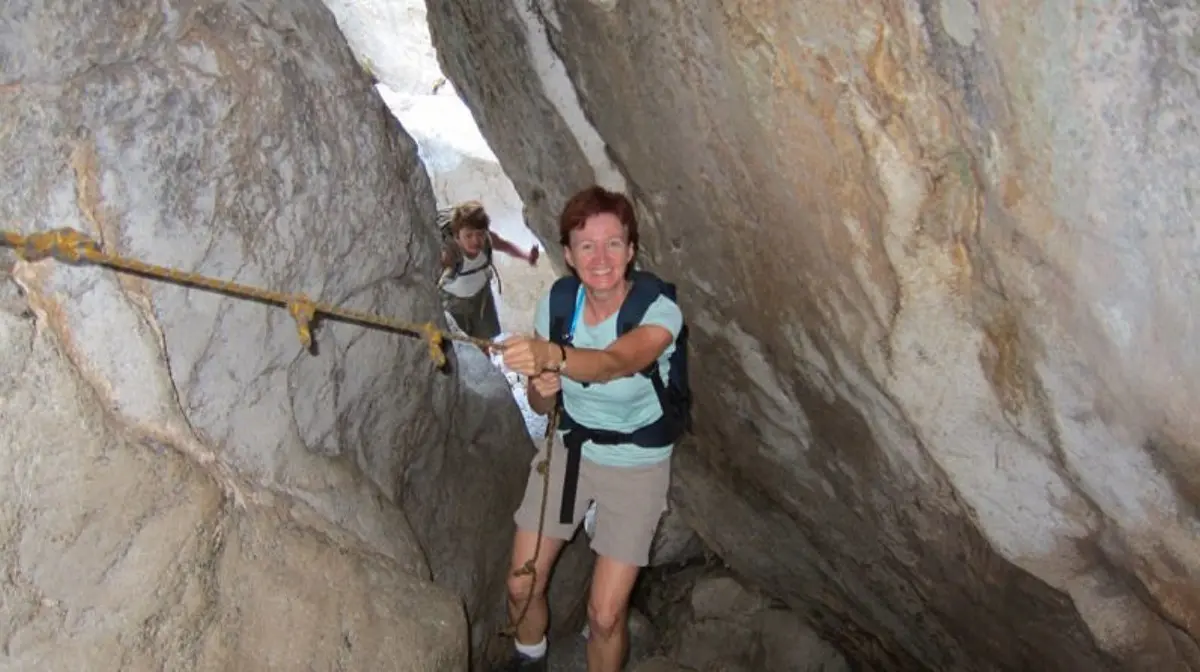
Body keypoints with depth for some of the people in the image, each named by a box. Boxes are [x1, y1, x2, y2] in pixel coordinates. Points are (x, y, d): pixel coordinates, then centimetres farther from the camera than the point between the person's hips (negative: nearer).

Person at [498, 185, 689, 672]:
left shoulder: (659, 309, -23)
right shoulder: (558, 299, -10)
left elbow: (615, 362, -45)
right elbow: (541, 406, -2)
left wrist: (552, 355, -64)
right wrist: (542, 389, -25)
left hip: (636, 463, -3)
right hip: (568, 445, 4)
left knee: (605, 614, -6)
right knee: (521, 585, 6)